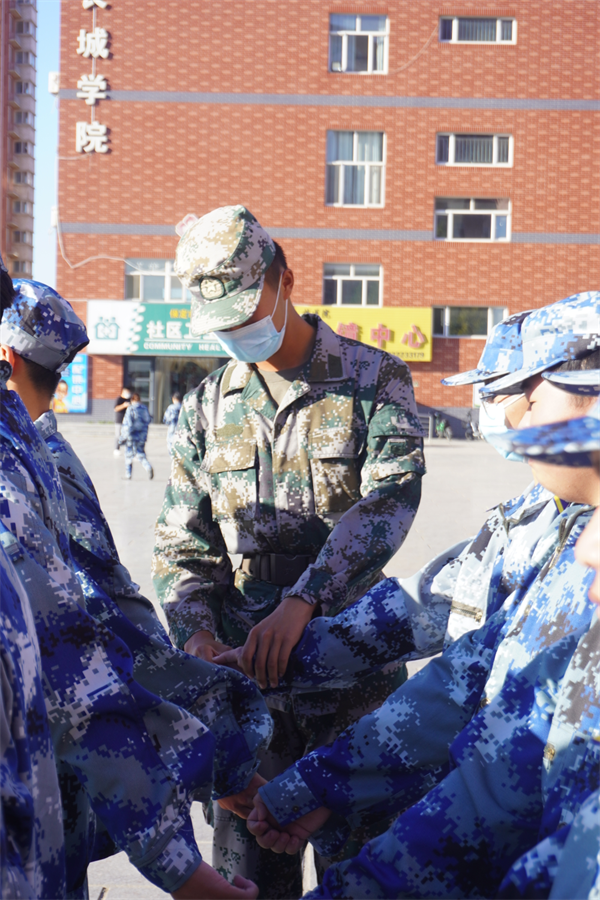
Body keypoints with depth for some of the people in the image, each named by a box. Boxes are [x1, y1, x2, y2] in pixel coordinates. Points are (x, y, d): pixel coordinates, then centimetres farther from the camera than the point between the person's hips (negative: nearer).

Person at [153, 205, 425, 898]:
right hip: (246, 668, 3)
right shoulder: (207, 407, 10)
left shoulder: (375, 380, -1)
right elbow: (181, 543, 9)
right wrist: (196, 635, -10)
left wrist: (300, 603, -28)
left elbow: (389, 499, -16)